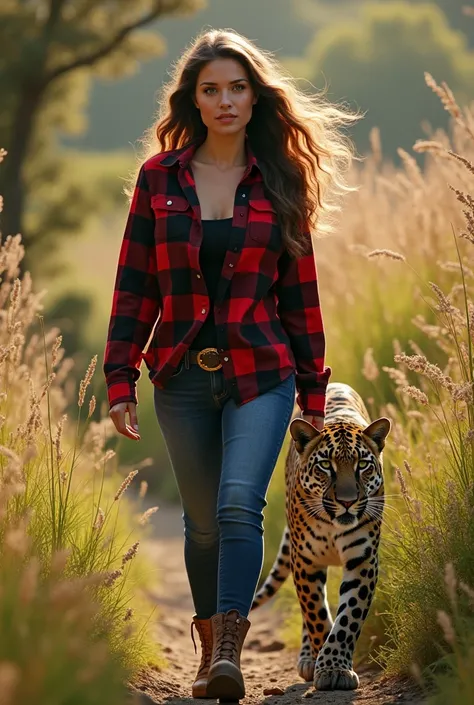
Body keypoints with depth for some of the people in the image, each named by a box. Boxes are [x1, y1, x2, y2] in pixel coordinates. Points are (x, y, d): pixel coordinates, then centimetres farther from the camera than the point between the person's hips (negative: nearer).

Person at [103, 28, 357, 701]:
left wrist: (313, 388, 6)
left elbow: (299, 292, 7)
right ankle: (210, 650, 23)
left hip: (259, 372, -2)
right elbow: (134, 286, 5)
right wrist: (120, 379, 0)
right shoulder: (159, 177, 4)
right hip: (182, 374, 2)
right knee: (202, 523, 9)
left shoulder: (279, 182, 4)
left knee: (239, 505, -19)